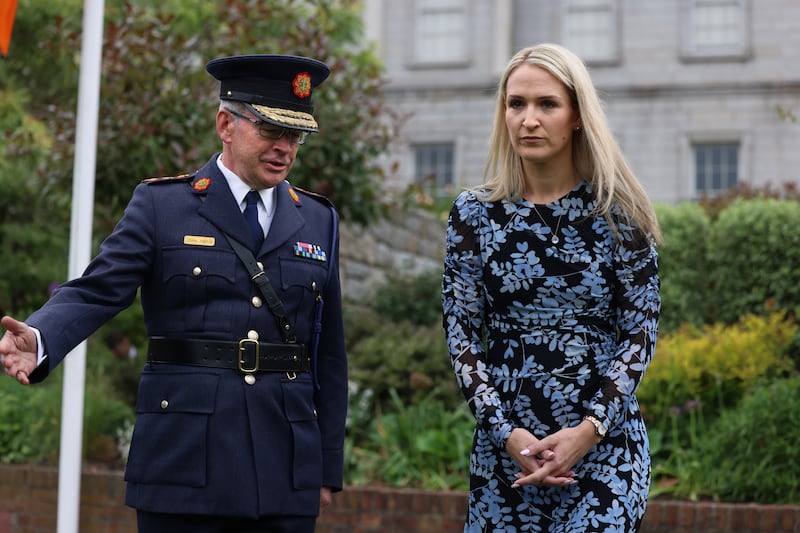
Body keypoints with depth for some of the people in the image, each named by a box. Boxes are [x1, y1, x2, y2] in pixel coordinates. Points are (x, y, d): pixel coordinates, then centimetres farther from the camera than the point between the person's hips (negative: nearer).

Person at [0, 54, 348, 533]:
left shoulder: (319, 221, 12)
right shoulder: (162, 205, 3)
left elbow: (329, 355, 12)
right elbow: (97, 291, -8)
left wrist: (329, 469, 10)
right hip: (184, 466, -3)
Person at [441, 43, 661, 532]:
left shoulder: (617, 212, -2)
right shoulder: (474, 213, 1)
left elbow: (641, 332, -2)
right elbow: (462, 332, 1)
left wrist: (589, 431, -13)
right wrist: (507, 433, -10)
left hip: (604, 441, -1)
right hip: (504, 441, 2)